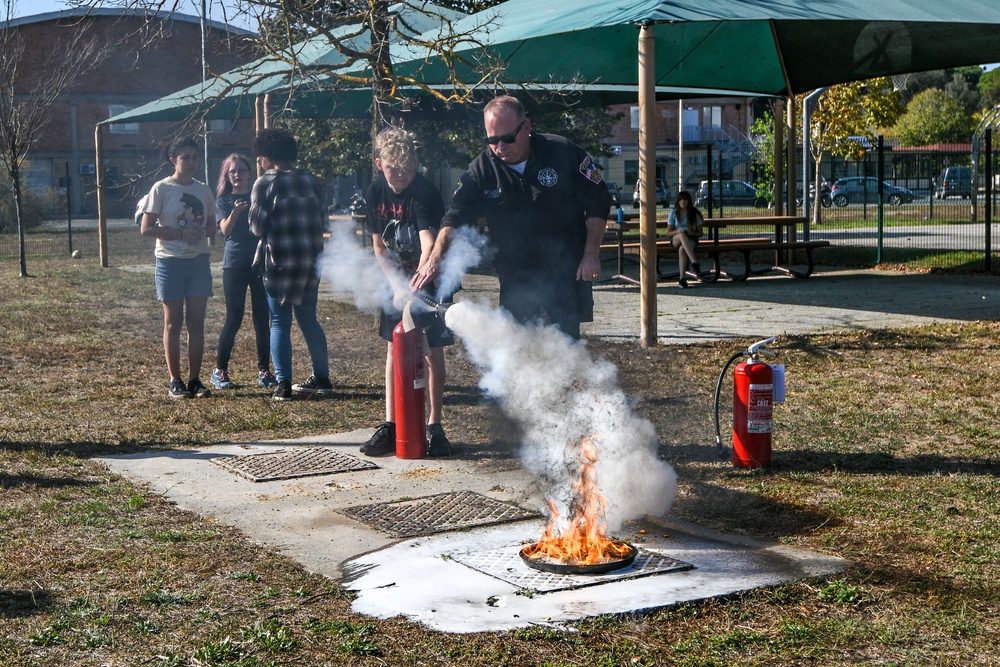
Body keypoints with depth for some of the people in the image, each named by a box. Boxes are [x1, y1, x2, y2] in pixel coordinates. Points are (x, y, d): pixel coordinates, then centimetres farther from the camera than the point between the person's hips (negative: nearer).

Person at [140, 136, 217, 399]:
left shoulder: (203, 190, 9)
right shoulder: (162, 189, -5)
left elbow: (212, 224, 17)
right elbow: (146, 228, -9)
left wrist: (201, 232, -6)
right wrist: (181, 234, -18)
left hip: (199, 261, 4)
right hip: (171, 261, -4)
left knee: (197, 322, 5)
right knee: (173, 322, 2)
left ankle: (195, 380, 12)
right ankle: (175, 381, 9)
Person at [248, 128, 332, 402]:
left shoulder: (264, 184, -8)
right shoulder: (311, 181, 6)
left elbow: (257, 226, -8)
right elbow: (322, 221, 11)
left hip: (279, 262, -5)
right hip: (310, 261, 5)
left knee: (279, 323, 2)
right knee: (308, 319, 16)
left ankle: (283, 384, -2)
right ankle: (321, 378, 19)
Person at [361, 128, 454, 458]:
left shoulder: (424, 193, -24)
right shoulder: (376, 191, -5)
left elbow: (429, 244, -38)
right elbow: (379, 246, 3)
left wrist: (414, 287, -53)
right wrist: (396, 285, -9)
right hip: (397, 279, 5)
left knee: (432, 351, -4)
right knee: (394, 348, 5)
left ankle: (434, 427, 5)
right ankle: (390, 425, 9)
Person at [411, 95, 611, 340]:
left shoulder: (563, 153, -6)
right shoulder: (481, 170, -2)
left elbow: (598, 203, 0)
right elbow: (456, 218, -6)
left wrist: (590, 254, -7)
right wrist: (436, 258, -23)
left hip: (566, 277, -2)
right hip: (515, 281, 2)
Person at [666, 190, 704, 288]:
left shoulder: (695, 214, 5)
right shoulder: (674, 214, 7)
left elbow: (700, 233, 6)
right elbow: (668, 234, 4)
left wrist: (691, 232, -16)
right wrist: (678, 231, -18)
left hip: (691, 240, 0)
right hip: (676, 240, 0)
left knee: (682, 249, -37)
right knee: (682, 234, -38)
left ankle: (682, 277, -40)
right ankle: (694, 262, -51)